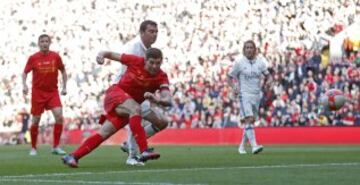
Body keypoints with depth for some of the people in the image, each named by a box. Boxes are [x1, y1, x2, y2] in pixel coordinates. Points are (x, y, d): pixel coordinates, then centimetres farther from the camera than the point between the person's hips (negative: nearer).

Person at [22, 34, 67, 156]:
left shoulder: (55, 56, -2)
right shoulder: (33, 58, -5)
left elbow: (63, 71, 12)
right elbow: (25, 72, 5)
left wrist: (64, 87, 9)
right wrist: (24, 85, -11)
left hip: (53, 92, 1)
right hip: (38, 92, -1)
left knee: (59, 117, -16)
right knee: (35, 121, 2)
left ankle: (56, 147, -6)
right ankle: (33, 148, 18)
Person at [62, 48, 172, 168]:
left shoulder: (161, 77, -9)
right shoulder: (136, 61, -10)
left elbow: (168, 100, -23)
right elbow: (113, 55, 4)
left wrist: (158, 100, -45)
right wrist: (102, 54, -17)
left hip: (127, 109, 4)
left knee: (103, 134, 0)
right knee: (135, 108, -34)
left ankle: (72, 157, 9)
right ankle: (144, 151, -43)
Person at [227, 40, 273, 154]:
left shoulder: (260, 62, 5)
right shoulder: (239, 62, -3)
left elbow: (268, 75, 13)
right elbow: (229, 77, 4)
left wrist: (268, 81, -10)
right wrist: (234, 87, -15)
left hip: (256, 95, 4)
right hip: (244, 94, -4)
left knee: (251, 121, 10)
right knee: (248, 119, -20)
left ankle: (242, 146, 27)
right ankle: (254, 146, -30)